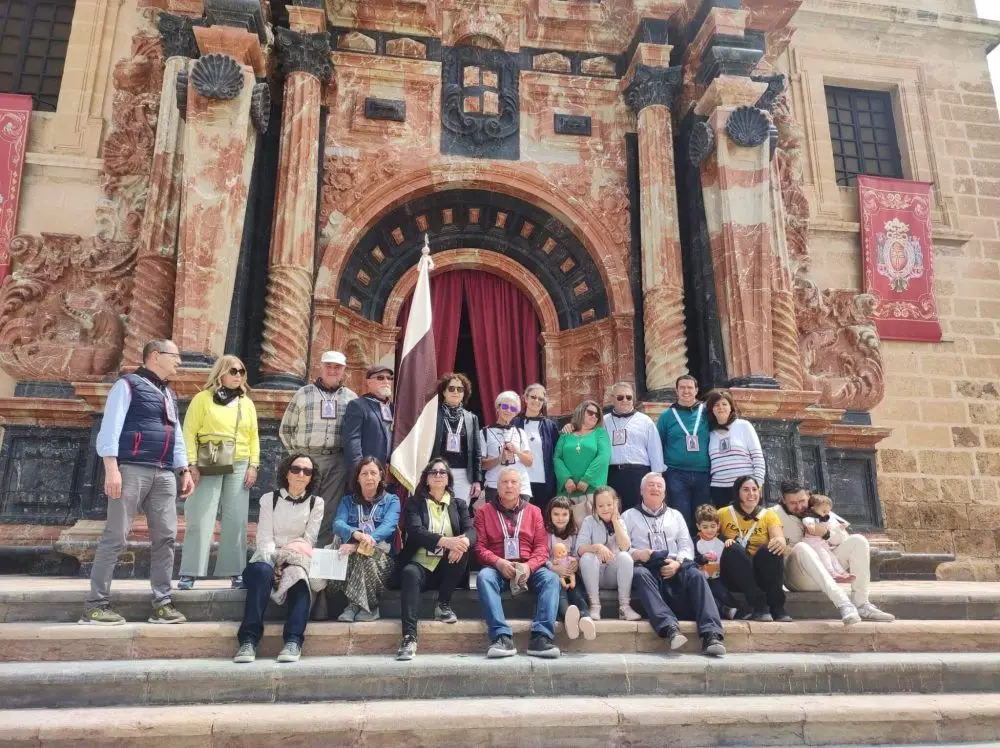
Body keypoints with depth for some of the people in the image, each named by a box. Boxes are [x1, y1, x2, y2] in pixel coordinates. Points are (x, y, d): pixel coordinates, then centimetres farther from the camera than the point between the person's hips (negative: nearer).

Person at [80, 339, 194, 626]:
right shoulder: (128, 384, 1)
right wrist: (111, 468, -17)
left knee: (165, 537, 2)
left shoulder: (170, 395, 24)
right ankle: (95, 604, 3)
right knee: (115, 537, -5)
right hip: (132, 469, -7)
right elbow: (110, 427, -8)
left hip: (164, 474, 7)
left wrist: (184, 470, 17)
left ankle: (162, 603, 8)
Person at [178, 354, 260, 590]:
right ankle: (189, 573, 3)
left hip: (239, 467, 3)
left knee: (236, 521, 3)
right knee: (200, 520, -3)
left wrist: (253, 466, 4)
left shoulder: (247, 403, 14)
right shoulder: (203, 398, 2)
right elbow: (189, 433, -3)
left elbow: (253, 437, 13)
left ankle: (235, 572, 9)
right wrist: (192, 465, -11)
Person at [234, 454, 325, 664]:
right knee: (262, 572, -34)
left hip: (298, 560, 0)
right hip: (269, 557, 0)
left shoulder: (316, 503, 8)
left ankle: (293, 640, -41)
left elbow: (308, 541, 0)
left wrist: (288, 559, -17)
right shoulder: (270, 499, 7)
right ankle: (249, 639, -38)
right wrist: (274, 565, -21)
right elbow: (265, 538, -3)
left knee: (299, 577, -34)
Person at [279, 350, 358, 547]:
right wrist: (295, 453, 6)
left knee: (329, 512, 3)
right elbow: (286, 428, 11)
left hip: (337, 462, 1)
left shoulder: (351, 397, 10)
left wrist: (349, 455, 4)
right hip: (306, 459, -1)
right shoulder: (304, 393, 7)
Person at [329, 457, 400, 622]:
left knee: (364, 555, -35)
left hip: (380, 555, -2)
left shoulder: (391, 500, 8)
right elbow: (338, 524, -5)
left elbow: (388, 526, -11)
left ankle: (354, 605, -15)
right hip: (352, 553, 2)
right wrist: (356, 534, -31)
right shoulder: (348, 501, 15)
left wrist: (359, 545, -29)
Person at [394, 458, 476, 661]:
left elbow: (471, 531, -3)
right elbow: (415, 531, -12)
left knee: (462, 546, -27)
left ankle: (443, 605, -14)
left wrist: (464, 542, -29)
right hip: (420, 565, -2)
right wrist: (445, 541, -30)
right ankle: (409, 637, -41)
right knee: (410, 573, -34)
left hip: (447, 567, 2)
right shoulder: (414, 503, 7)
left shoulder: (459, 504, 14)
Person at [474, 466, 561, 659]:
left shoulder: (533, 511, 16)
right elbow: (479, 547, 3)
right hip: (497, 567, -1)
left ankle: (541, 637, -37)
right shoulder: (484, 511, 12)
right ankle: (502, 637, -41)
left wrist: (529, 566, -14)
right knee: (484, 577, -34)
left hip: (529, 568, 1)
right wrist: (498, 562, -17)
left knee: (551, 578, -28)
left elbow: (542, 547, 7)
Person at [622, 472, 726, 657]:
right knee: (639, 574, -38)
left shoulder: (675, 515, 29)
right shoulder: (629, 516, 21)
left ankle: (711, 635, -43)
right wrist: (635, 553, -13)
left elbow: (687, 545, 16)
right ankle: (669, 627, -53)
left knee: (696, 575, -31)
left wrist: (677, 562, -6)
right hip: (646, 567, -2)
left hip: (674, 568, 2)